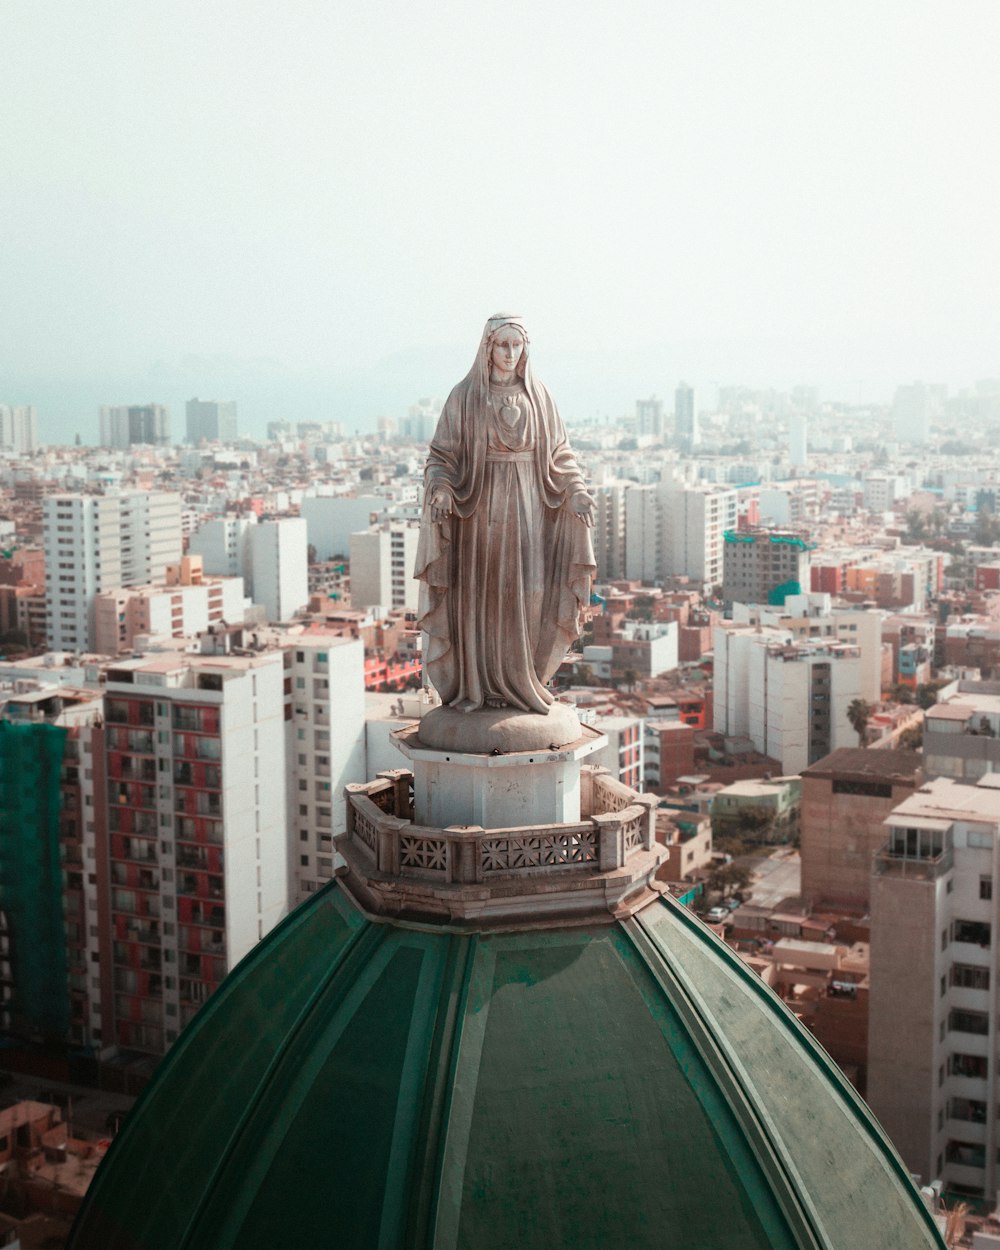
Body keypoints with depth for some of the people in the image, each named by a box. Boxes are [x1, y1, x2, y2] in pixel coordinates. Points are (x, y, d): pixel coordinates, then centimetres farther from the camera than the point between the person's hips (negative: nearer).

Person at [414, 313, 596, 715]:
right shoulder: (463, 396, -1)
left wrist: (576, 492, -8)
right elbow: (443, 453, -4)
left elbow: (558, 455, 8)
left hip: (526, 505, 2)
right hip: (478, 505, -2)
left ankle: (516, 682, 10)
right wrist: (439, 490, -23)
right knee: (477, 594, 0)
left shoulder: (538, 395, 6)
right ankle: (474, 684, 10)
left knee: (525, 594, -3)